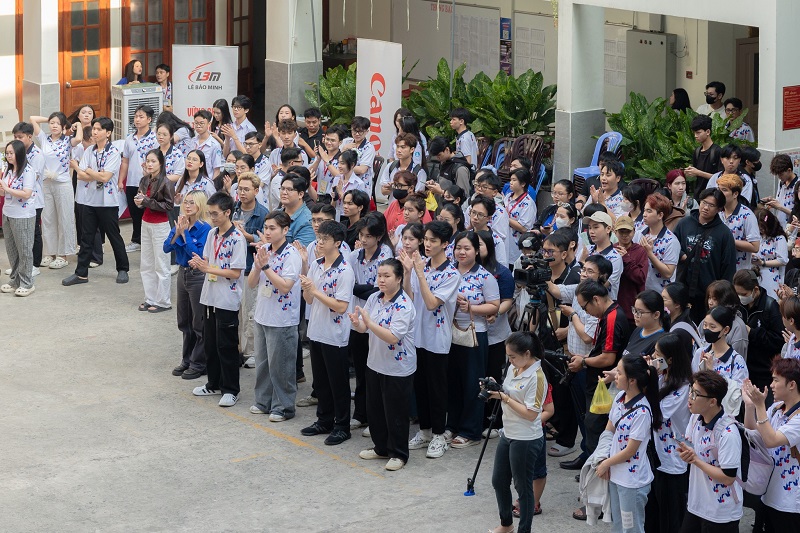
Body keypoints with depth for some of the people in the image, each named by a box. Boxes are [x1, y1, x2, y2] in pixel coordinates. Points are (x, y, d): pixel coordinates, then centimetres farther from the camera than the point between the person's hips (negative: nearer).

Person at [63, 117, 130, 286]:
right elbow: (81, 175, -3)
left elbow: (105, 177, -18)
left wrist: (86, 171, -8)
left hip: (107, 201, -4)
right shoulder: (89, 151, 6)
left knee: (114, 236, 7)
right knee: (86, 237, 7)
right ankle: (81, 273, 10)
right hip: (89, 200, 4)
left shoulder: (114, 153, -9)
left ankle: (123, 269, 22)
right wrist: (99, 175, -14)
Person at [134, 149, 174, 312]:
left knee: (161, 266, -1)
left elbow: (169, 205, -18)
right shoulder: (145, 180, 6)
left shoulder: (165, 183, -14)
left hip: (160, 226, -7)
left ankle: (163, 302, 7)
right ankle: (150, 299, 20)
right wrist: (139, 202, -7)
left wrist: (147, 201, -20)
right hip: (145, 224, 7)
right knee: (146, 265, 11)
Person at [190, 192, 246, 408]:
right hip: (210, 296, 8)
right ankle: (214, 384, 29)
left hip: (227, 301, -8)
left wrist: (208, 268, -21)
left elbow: (235, 272, -19)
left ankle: (230, 390, 10)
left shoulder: (237, 239, -17)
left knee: (226, 346, 0)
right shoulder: (212, 234, 8)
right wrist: (198, 263, -8)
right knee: (210, 343, 16)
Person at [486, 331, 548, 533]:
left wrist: (504, 397, -21)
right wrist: (495, 390, -5)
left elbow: (531, 414, -24)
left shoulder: (536, 377, -22)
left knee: (523, 486, 5)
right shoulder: (513, 369, 4)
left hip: (526, 440, -9)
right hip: (508, 434, 9)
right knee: (499, 481, 19)